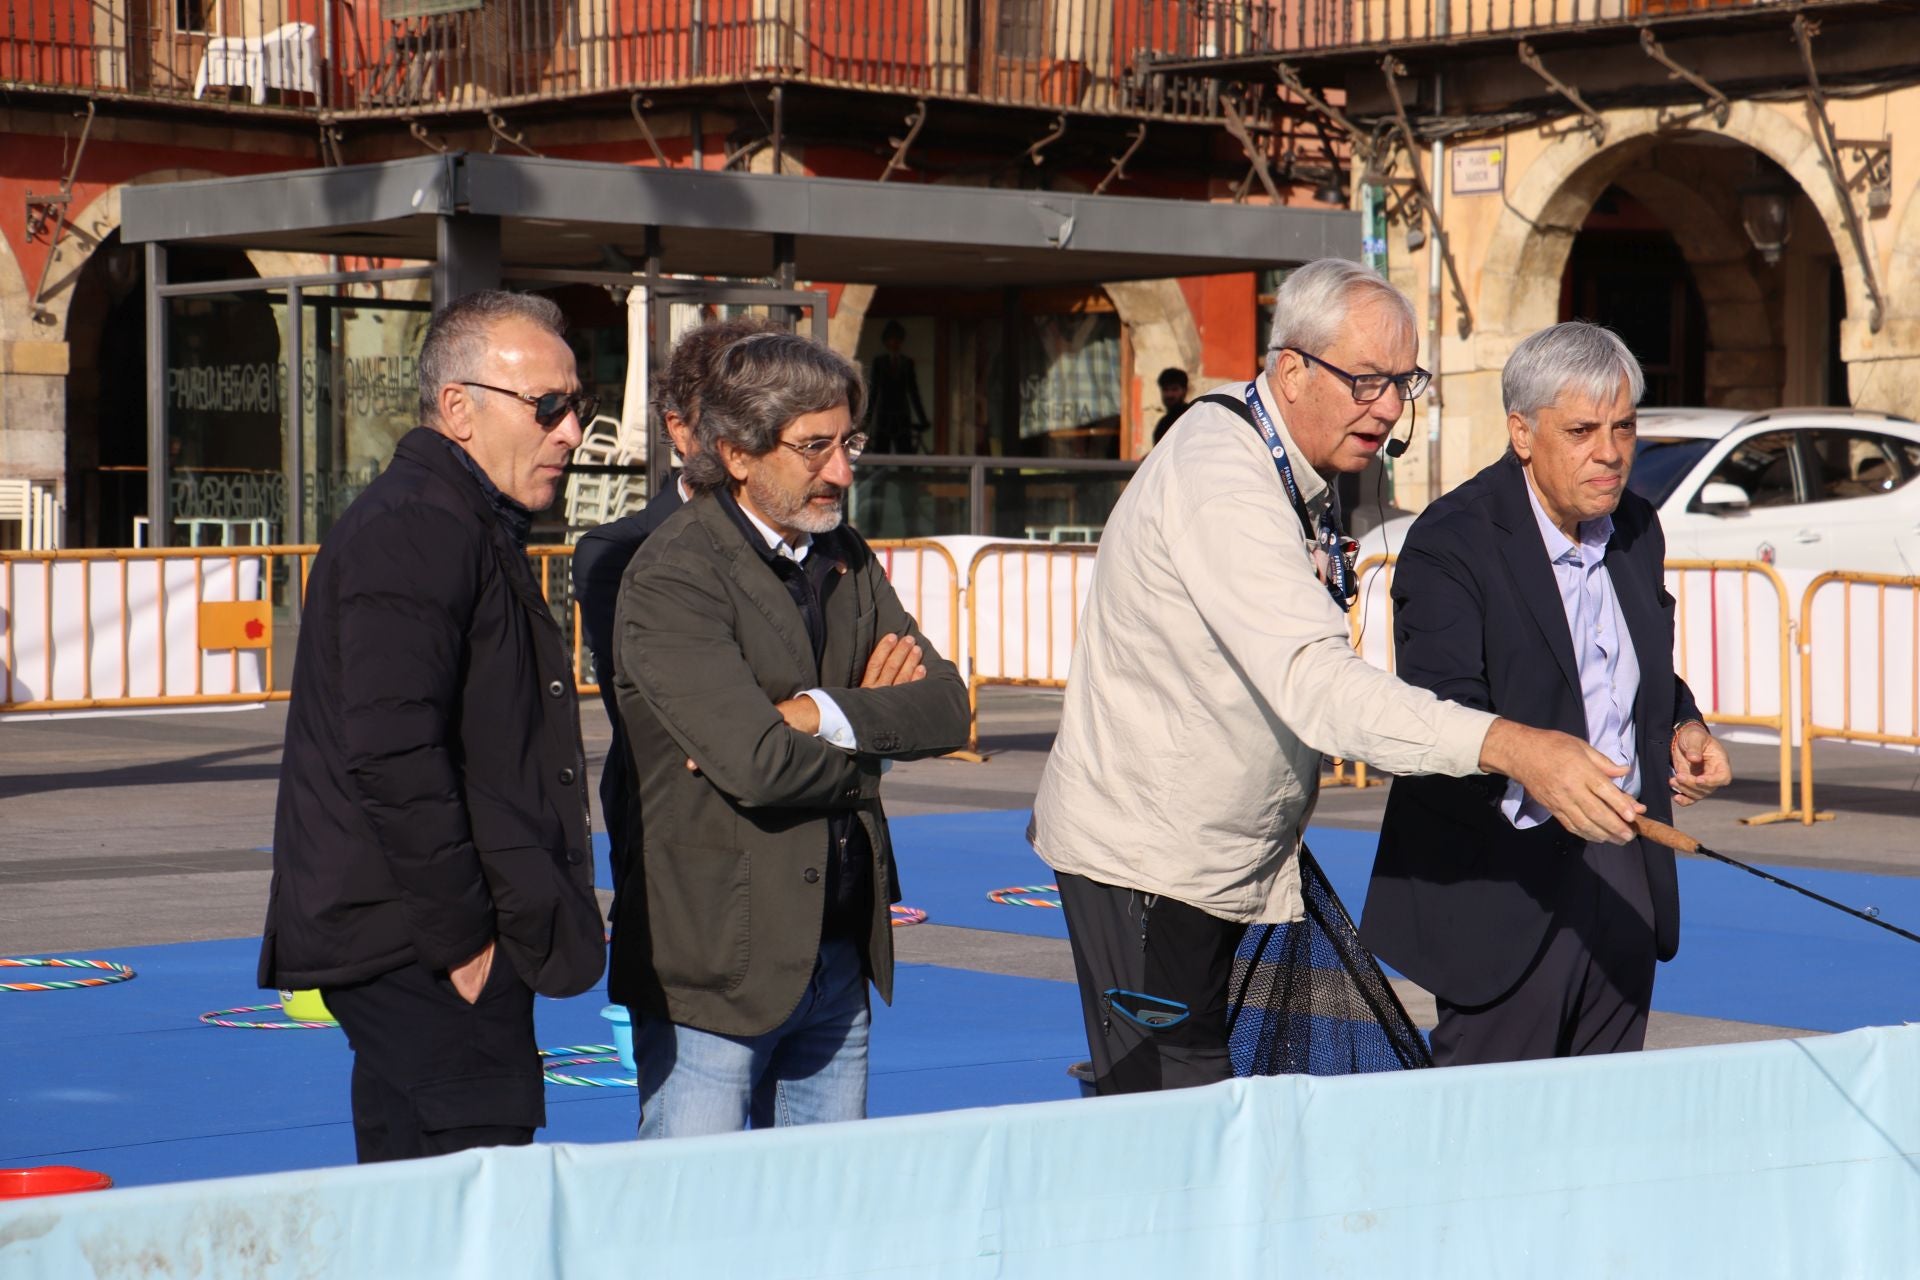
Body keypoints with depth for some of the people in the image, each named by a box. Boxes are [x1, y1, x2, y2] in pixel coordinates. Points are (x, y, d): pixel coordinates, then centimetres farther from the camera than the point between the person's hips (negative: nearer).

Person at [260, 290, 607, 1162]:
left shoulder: (470, 531, 21)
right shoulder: (413, 532, -14)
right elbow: (391, 753, -22)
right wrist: (461, 937, -18)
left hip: (430, 948, 11)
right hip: (420, 954, -10)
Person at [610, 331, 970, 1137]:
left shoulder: (845, 559, 11)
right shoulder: (673, 577, -14)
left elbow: (945, 707, 2)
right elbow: (756, 764, -23)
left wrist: (822, 715, -15)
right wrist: (873, 725, -5)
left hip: (839, 956, 7)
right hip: (716, 961, -7)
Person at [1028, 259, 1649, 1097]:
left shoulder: (1299, 478, 9)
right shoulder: (1223, 486, -25)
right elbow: (1316, 688, -39)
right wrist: (1510, 747, -47)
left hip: (1217, 857, 10)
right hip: (1145, 861, -10)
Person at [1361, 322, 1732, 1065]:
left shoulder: (1635, 529, 9)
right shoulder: (1450, 542, -14)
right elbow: (1444, 711, -26)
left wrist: (1682, 727, 4)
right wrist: (1531, 774, -44)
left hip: (1625, 869, 7)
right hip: (1504, 883, -7)